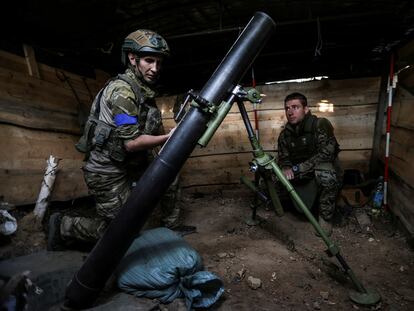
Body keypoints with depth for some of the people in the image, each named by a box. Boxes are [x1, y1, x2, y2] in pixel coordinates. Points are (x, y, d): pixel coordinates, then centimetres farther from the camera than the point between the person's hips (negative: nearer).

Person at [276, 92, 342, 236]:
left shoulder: (320, 124, -18)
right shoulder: (285, 134, -1)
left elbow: (326, 153, -28)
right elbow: (283, 158, 1)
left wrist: (297, 168, -32)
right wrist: (286, 168, -24)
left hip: (325, 172, -6)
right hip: (303, 178, 6)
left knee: (324, 171, -38)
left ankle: (325, 218, -19)